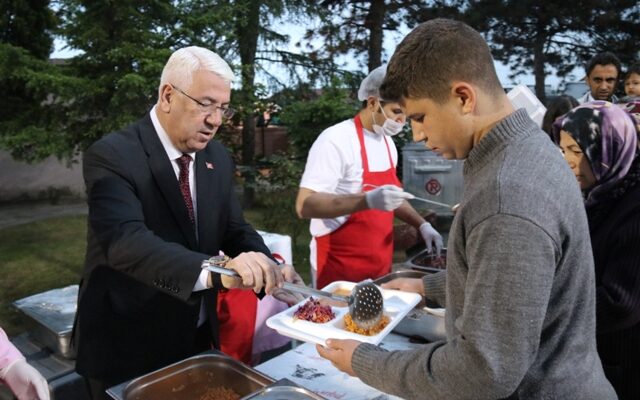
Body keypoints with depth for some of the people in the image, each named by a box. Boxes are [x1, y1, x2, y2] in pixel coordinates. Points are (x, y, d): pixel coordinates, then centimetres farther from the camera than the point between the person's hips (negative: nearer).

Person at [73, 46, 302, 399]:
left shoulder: (218, 159, 1)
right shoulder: (112, 156, -20)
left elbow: (234, 230, 2)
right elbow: (125, 240, -34)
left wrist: (269, 270, -18)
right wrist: (216, 269, -48)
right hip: (126, 348, -5)